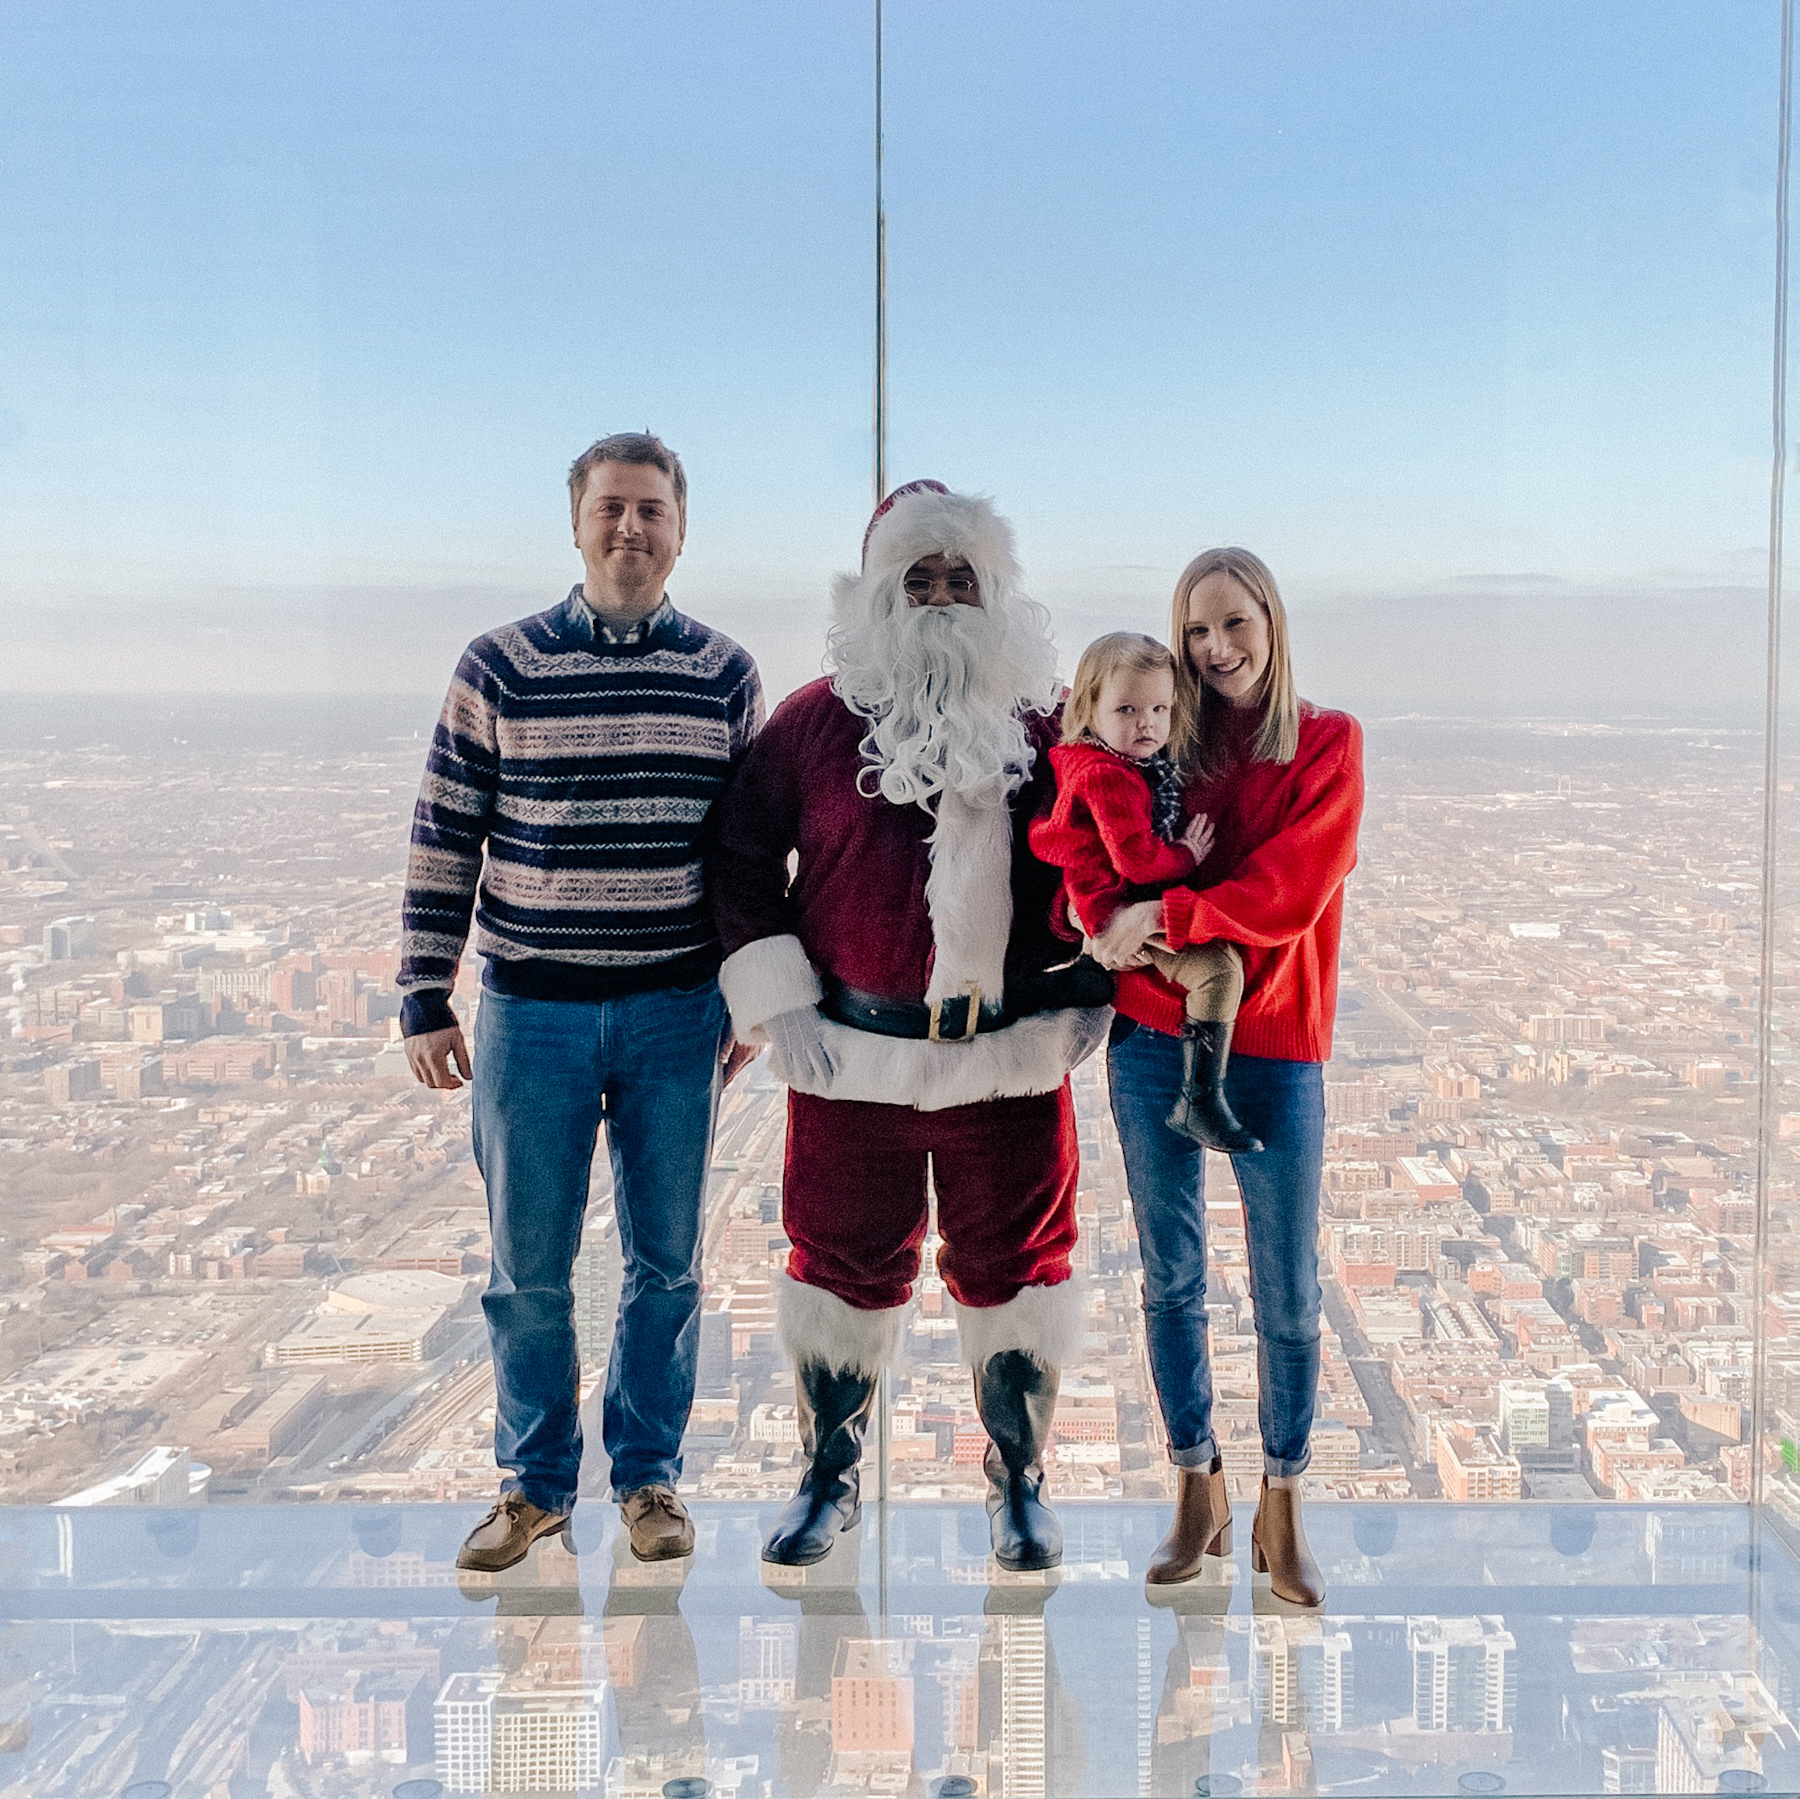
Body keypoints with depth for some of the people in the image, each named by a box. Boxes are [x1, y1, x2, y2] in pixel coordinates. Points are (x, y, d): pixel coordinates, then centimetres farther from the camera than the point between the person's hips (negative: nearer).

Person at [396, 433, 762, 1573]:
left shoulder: (725, 675, 3)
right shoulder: (500, 668, -2)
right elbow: (446, 841, 0)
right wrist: (425, 1001, -2)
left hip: (678, 1015, 1)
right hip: (531, 1013, -1)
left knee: (668, 1262, 10)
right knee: (529, 1269, 7)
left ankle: (650, 1476, 26)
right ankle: (537, 1483, 24)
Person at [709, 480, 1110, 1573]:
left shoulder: (1050, 722, 5)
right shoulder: (817, 719, 3)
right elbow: (743, 860, 6)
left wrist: (1090, 993, 5)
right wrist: (776, 1006, 0)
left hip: (1014, 1062, 0)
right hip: (855, 1060, 0)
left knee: (1014, 1266, 8)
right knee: (845, 1265, 9)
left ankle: (1022, 1484, 27)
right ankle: (830, 1478, 28)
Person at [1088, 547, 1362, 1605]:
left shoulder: (1328, 744, -1)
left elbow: (1290, 893, -13)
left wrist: (1167, 914, -22)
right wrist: (1112, 928, -15)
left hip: (1275, 1049, -2)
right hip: (1153, 1041, 3)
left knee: (1289, 1295, 3)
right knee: (1172, 1280, 9)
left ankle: (1283, 1512, 20)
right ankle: (1199, 1493, 25)